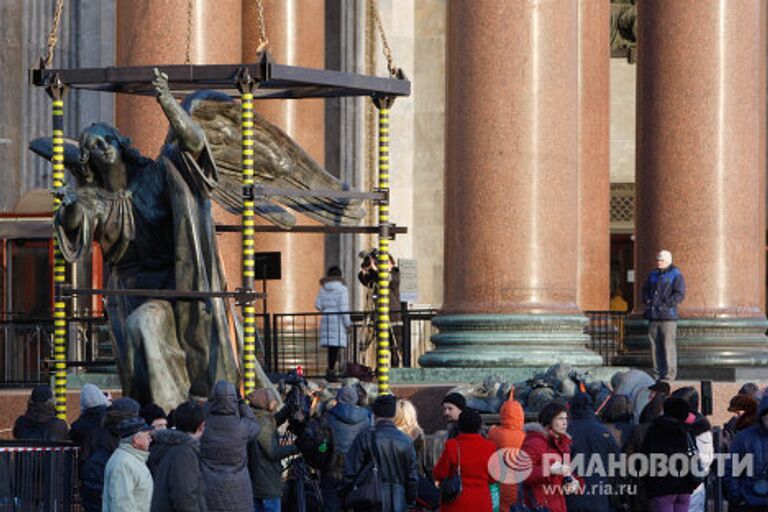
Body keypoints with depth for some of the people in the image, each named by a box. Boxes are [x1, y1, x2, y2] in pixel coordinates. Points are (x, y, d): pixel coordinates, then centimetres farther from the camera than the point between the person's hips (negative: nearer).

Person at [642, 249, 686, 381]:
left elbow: (679, 295, -9)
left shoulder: (676, 275, -1)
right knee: (654, 345, 6)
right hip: (653, 316, 6)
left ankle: (669, 374, -7)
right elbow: (645, 290, 25)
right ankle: (657, 374, 11)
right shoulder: (653, 275, 19)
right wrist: (647, 301, 5)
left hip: (667, 316, -6)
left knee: (668, 345, -9)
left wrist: (665, 305, -15)